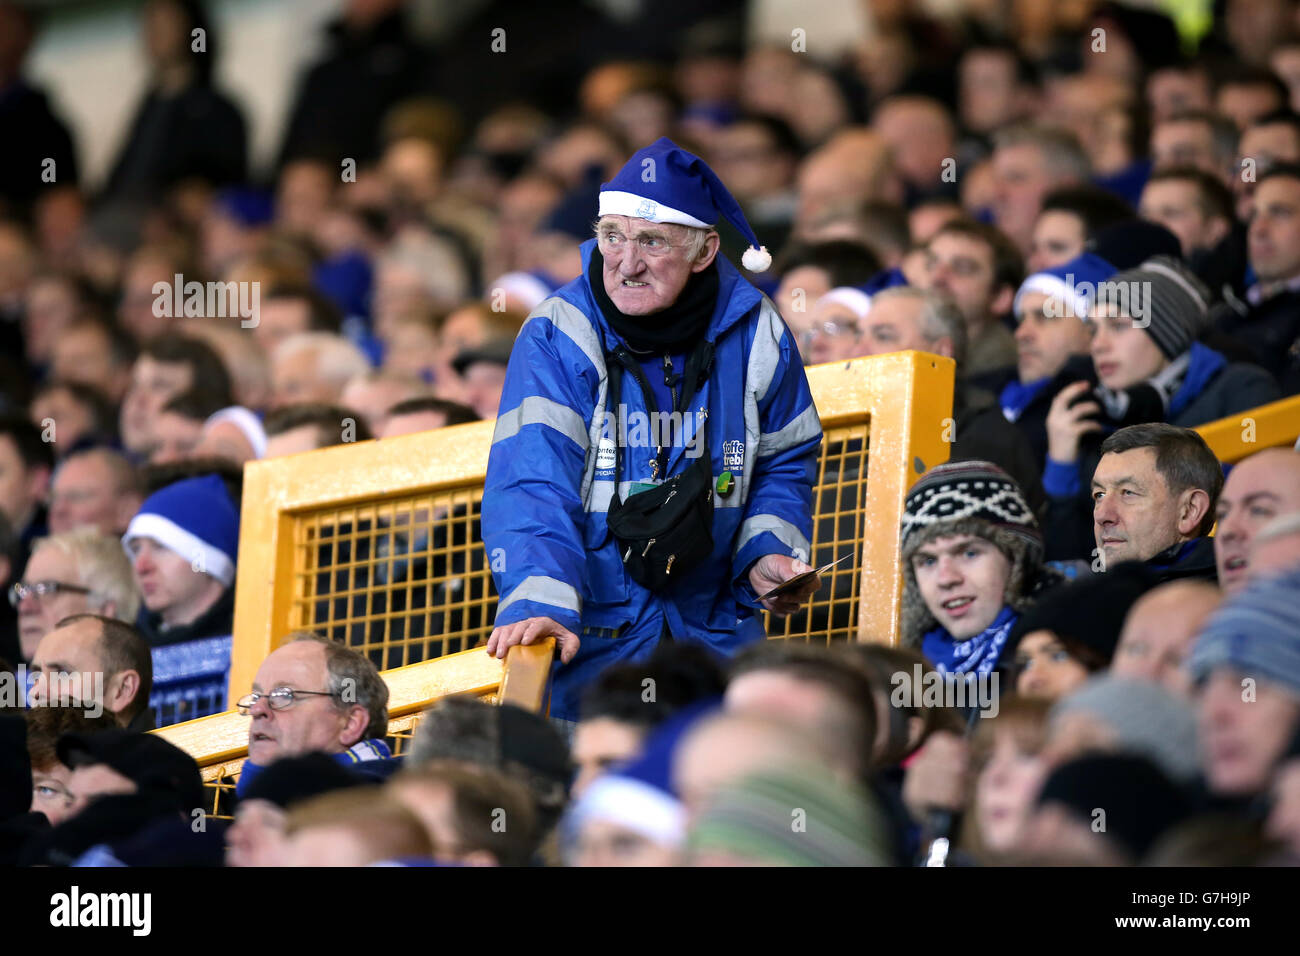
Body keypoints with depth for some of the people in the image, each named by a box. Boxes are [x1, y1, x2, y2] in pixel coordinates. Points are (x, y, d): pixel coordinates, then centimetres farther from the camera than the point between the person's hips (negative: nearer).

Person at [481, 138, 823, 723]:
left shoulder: (755, 337, -2)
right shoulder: (557, 338, -12)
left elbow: (786, 462, 15)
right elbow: (533, 483, -22)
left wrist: (768, 553, -3)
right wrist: (538, 604, -37)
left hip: (715, 626, 3)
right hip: (592, 630, -3)